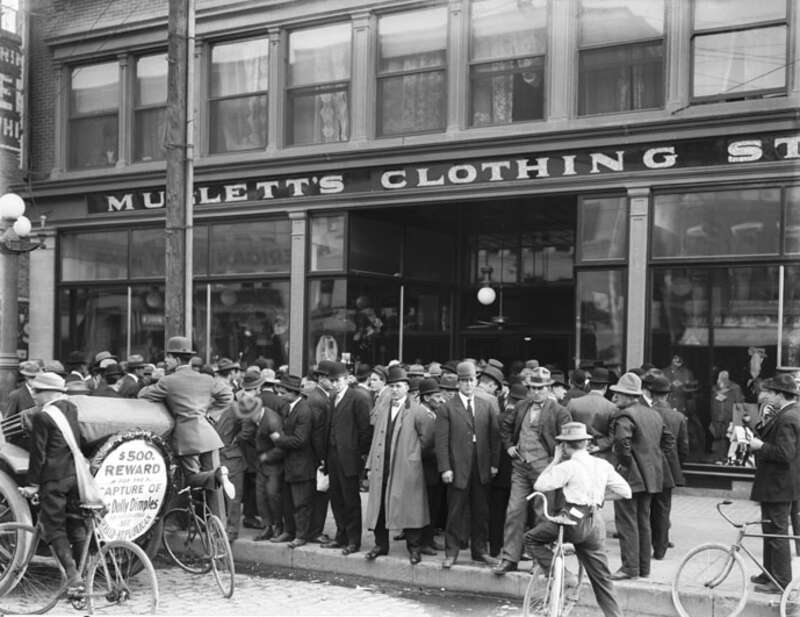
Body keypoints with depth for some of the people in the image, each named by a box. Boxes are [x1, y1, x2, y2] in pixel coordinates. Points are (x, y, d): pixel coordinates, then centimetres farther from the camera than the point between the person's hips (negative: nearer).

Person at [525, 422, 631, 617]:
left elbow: (540, 485, -5)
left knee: (531, 538, 10)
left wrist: (555, 461, 4)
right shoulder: (602, 465, 9)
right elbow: (625, 491, 10)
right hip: (596, 523, 6)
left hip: (575, 521, -6)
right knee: (602, 578, 14)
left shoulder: (568, 466, -8)